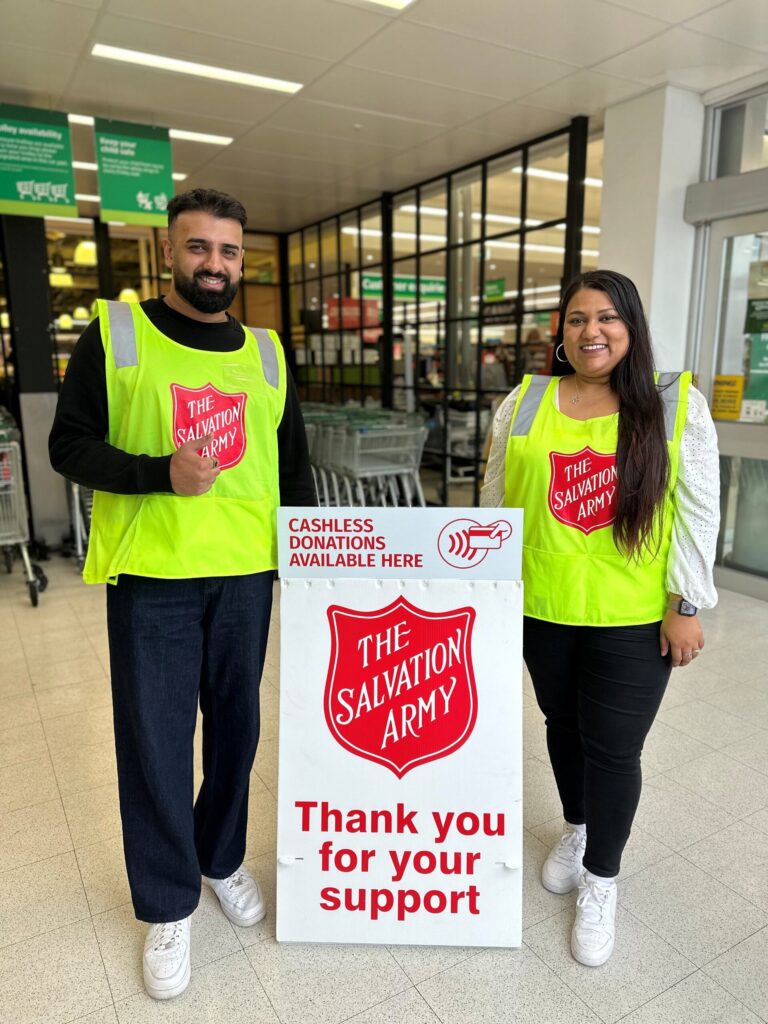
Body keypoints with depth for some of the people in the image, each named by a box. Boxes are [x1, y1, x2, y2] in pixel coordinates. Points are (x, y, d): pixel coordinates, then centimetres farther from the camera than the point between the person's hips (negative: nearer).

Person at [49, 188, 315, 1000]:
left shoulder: (265, 351, 8)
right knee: (155, 740, 6)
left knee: (236, 724, 14)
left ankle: (222, 859, 40)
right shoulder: (114, 333, -1)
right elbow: (69, 445, -3)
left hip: (245, 574, 3)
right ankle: (167, 906, 28)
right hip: (150, 576, -3)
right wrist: (161, 473, -20)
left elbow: (292, 463, 13)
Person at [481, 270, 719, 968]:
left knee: (614, 747, 5)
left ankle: (601, 881, 30)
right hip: (543, 609, 3)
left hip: (632, 619, -2)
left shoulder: (676, 404, -5)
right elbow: (497, 500, 6)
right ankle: (577, 829, 48)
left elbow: (698, 512, -5)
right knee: (564, 725, 20)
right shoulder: (524, 402, 1)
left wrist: (688, 604, -7)